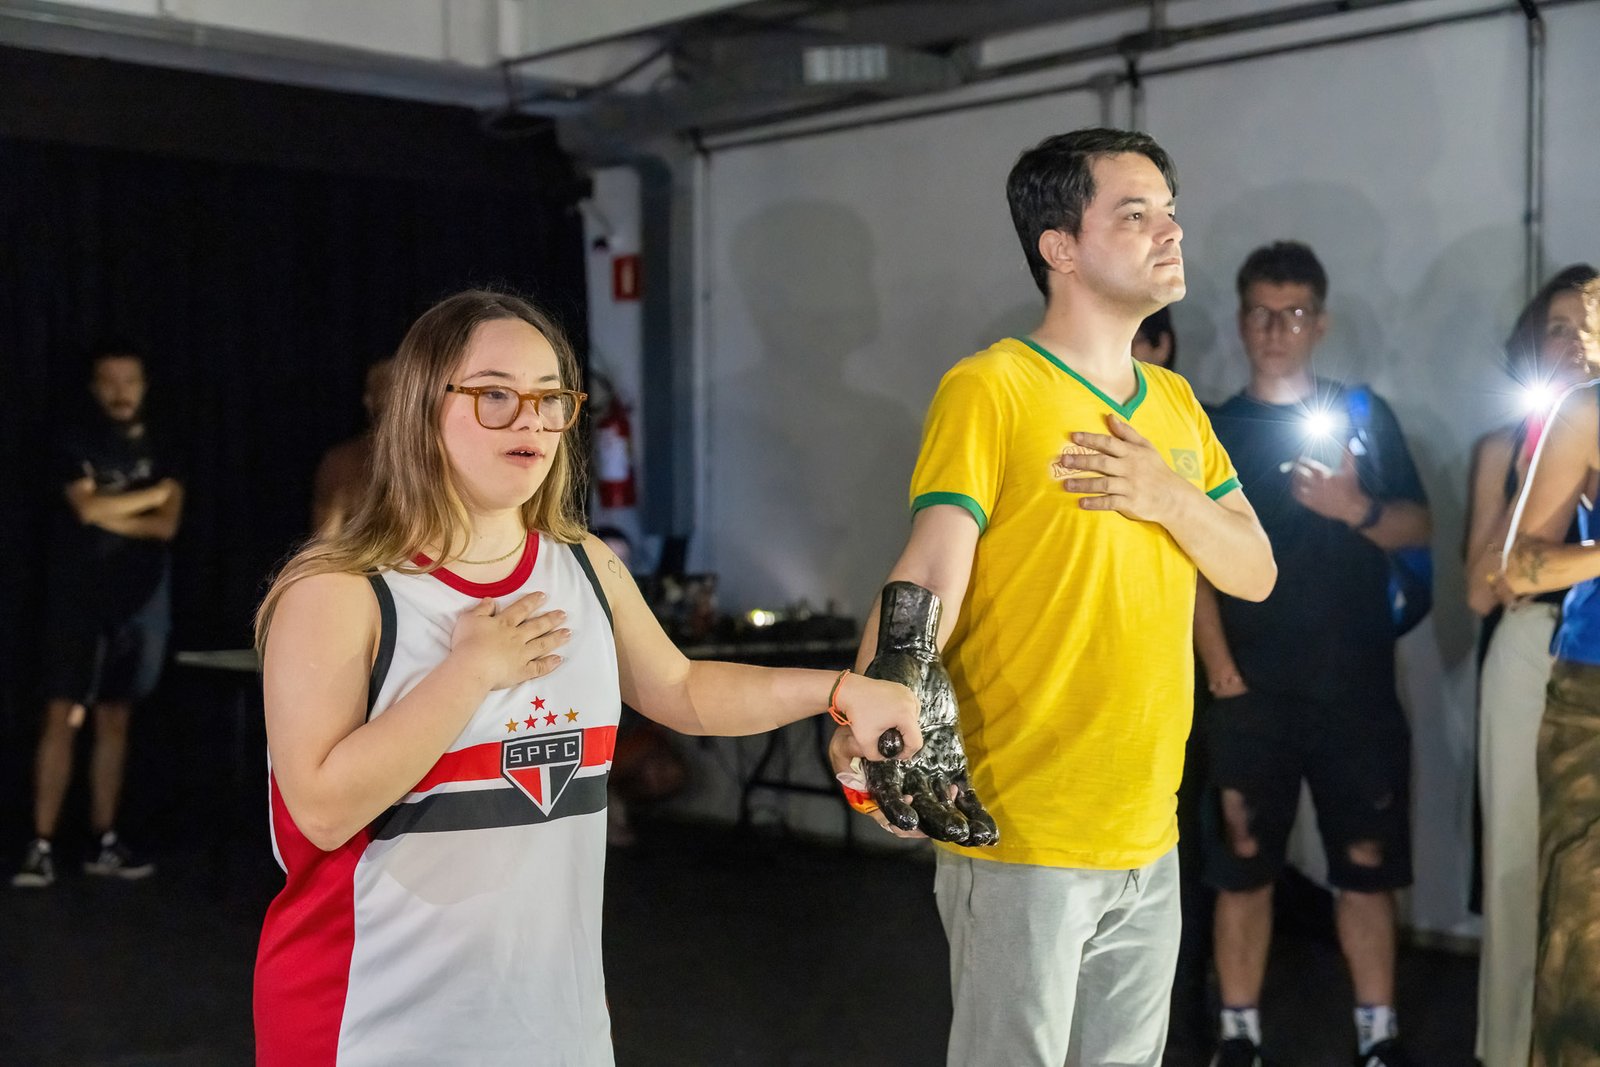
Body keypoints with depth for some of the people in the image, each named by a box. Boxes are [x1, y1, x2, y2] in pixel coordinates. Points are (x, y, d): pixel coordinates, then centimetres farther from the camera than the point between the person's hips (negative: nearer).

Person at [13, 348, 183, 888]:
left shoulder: (160, 452, 7)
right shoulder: (78, 444, -1)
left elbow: (166, 526, -5)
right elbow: (89, 508, -18)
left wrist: (111, 513, -14)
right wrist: (154, 495, -8)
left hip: (136, 600, 3)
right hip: (78, 598, -3)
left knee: (115, 721, 8)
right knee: (61, 718, -7)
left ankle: (105, 843, 14)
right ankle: (42, 846, -6)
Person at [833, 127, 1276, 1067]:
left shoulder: (1175, 402, 12)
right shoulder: (991, 389, -10)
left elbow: (1255, 572, 9)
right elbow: (930, 575, -19)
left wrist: (1171, 499, -10)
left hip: (1148, 839, 7)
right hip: (1024, 841, -7)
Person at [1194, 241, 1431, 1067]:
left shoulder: (1365, 416, 7)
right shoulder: (1211, 433, 4)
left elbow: (1418, 528, 6)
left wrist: (1358, 509, -15)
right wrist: (1222, 674, -10)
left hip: (1357, 689, 1)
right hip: (1254, 693, 0)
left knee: (1367, 865, 6)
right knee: (1243, 865, 4)